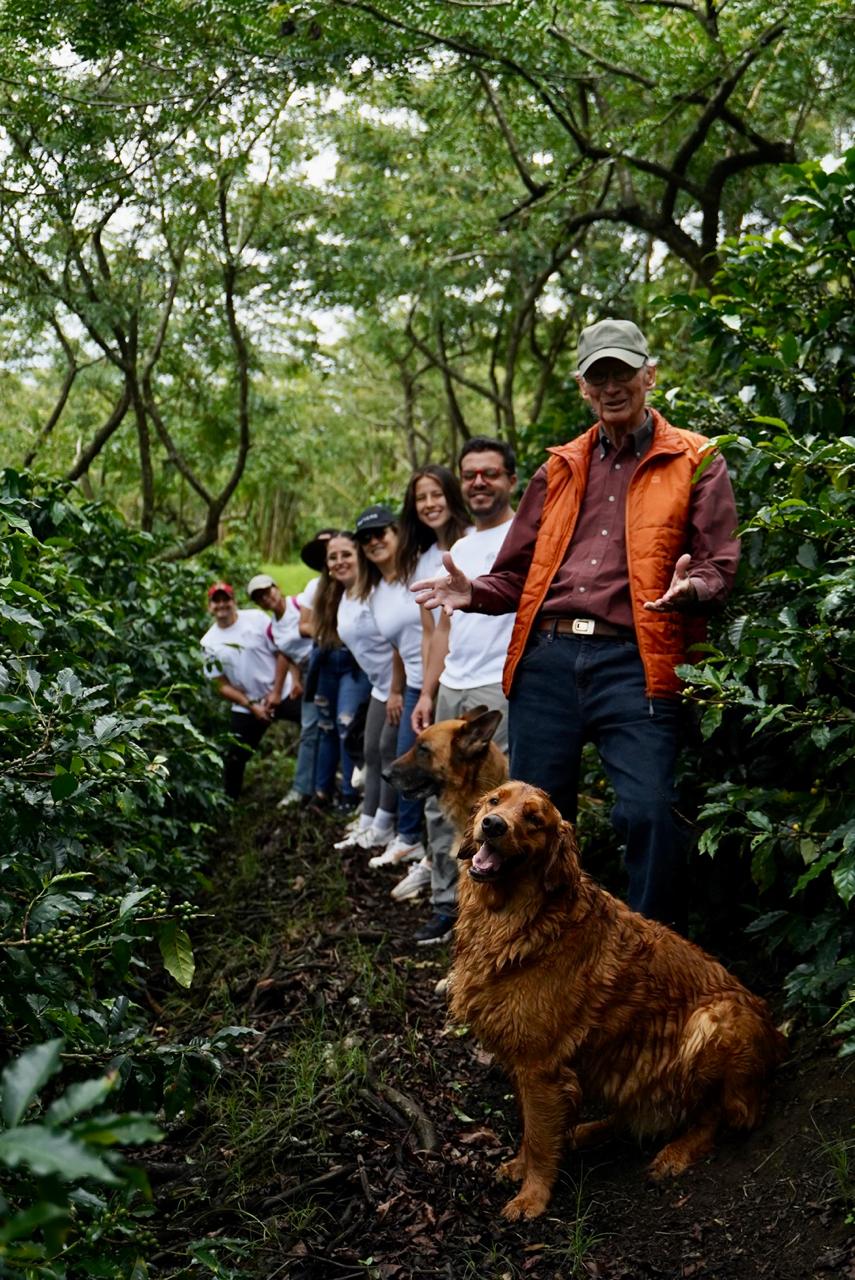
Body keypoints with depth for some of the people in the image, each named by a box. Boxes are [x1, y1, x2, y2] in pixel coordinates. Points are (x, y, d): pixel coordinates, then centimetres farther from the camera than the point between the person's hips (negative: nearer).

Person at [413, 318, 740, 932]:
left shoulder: (694, 462, 8)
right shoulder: (559, 469, 20)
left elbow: (719, 565, 2)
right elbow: (519, 573, 22)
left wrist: (690, 587, -21)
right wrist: (474, 593, 1)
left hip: (633, 663, -4)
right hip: (545, 658, 4)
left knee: (649, 813, -14)